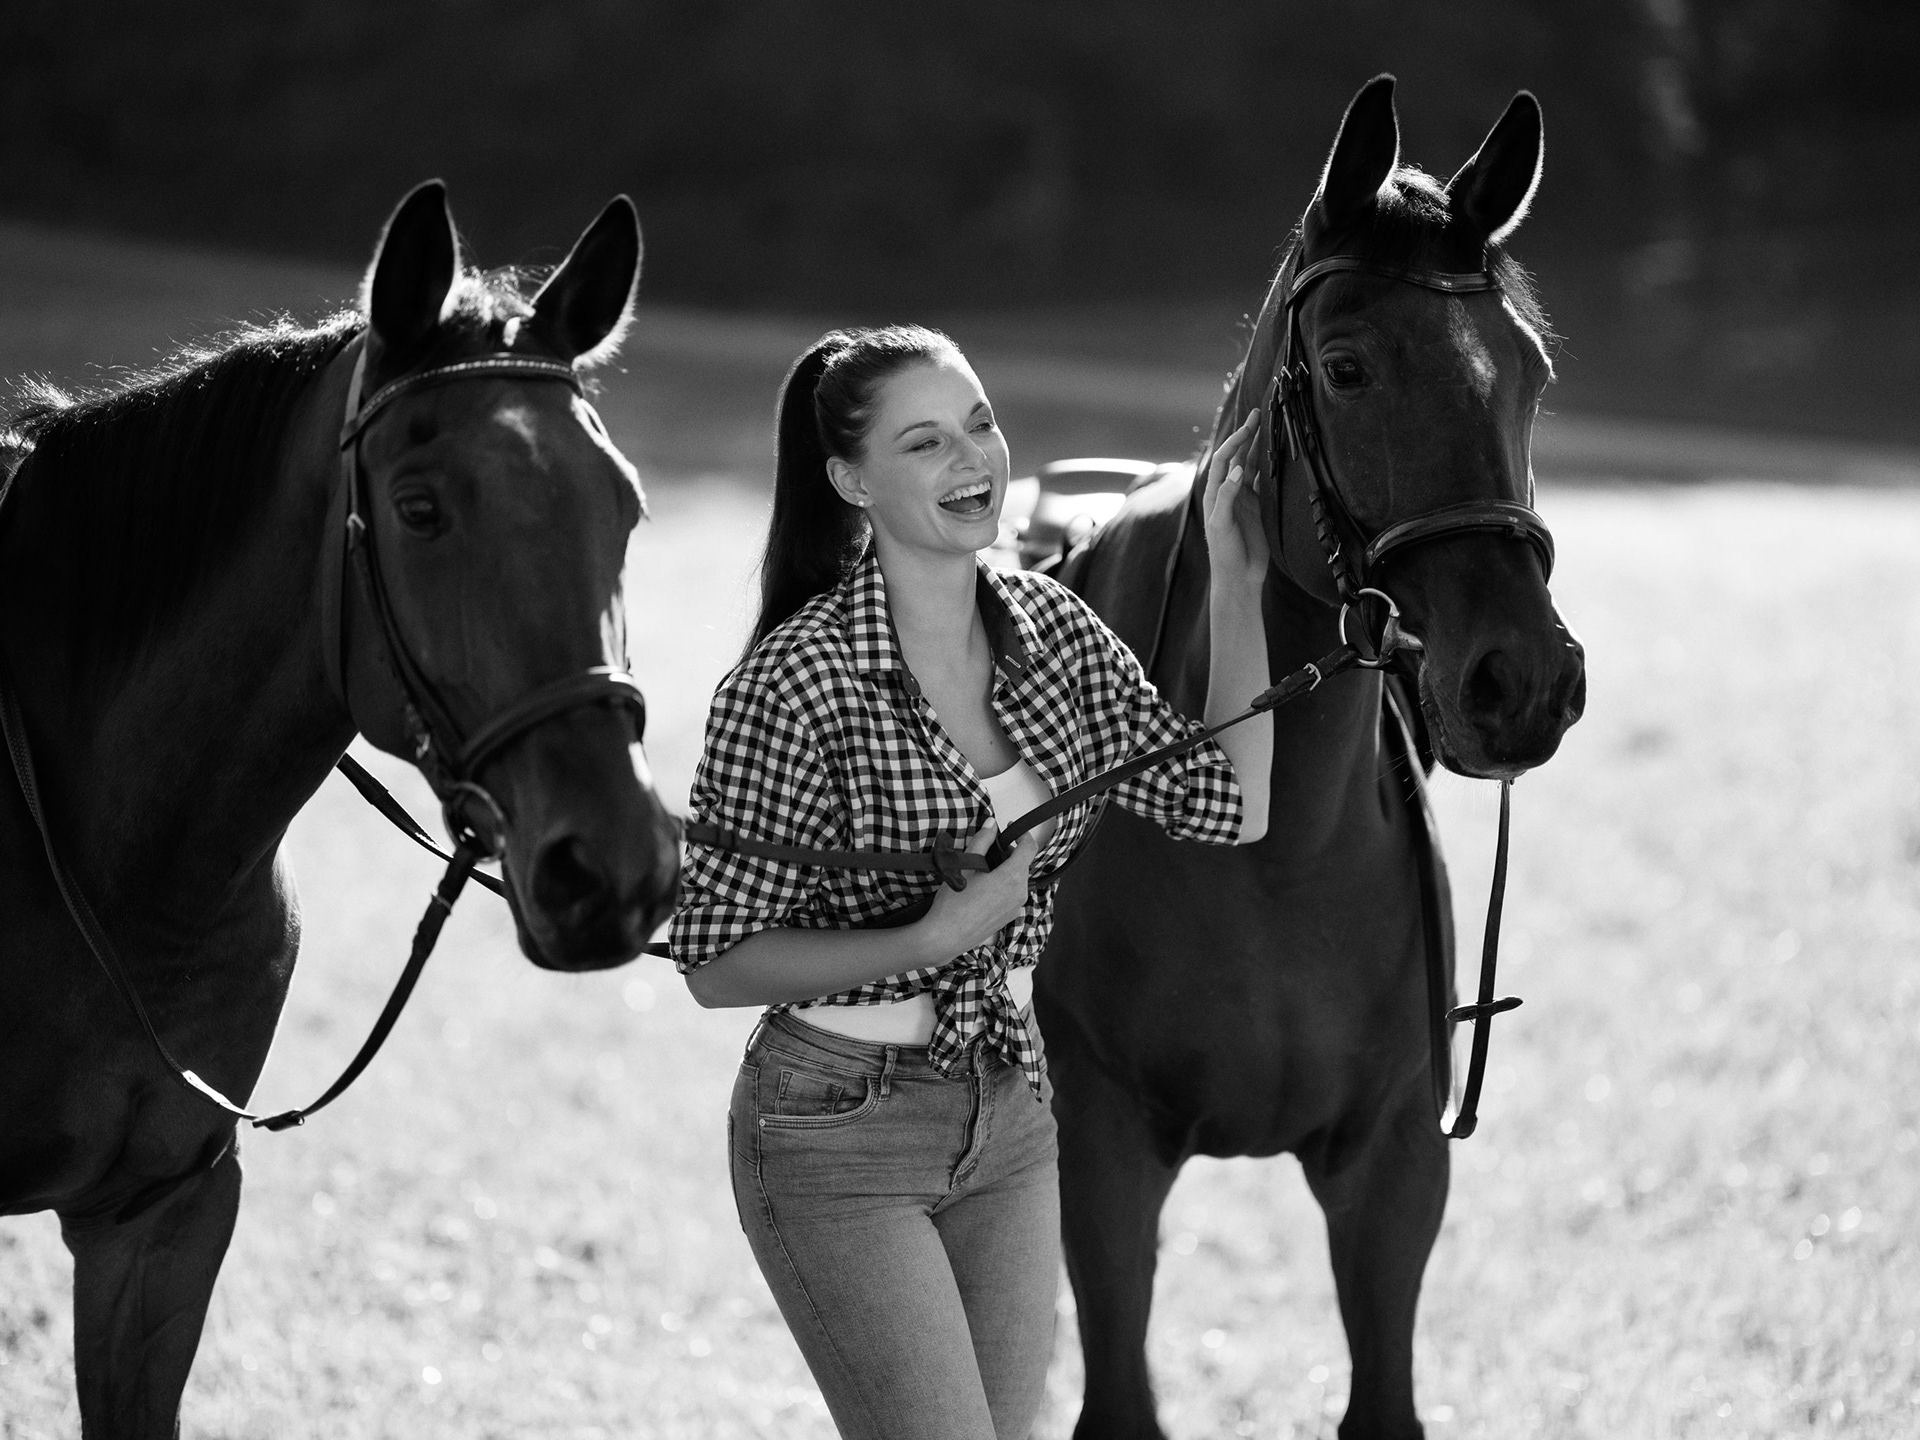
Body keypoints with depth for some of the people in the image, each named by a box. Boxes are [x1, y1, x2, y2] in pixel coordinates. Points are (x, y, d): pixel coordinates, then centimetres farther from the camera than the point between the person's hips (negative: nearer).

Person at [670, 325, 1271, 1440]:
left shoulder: (1051, 629, 0)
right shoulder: (798, 679, -18)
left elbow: (1229, 806, -1)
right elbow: (715, 963, -16)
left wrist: (1238, 584, -6)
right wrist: (932, 938, -26)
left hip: (1009, 1114, 6)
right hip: (841, 1131, -6)